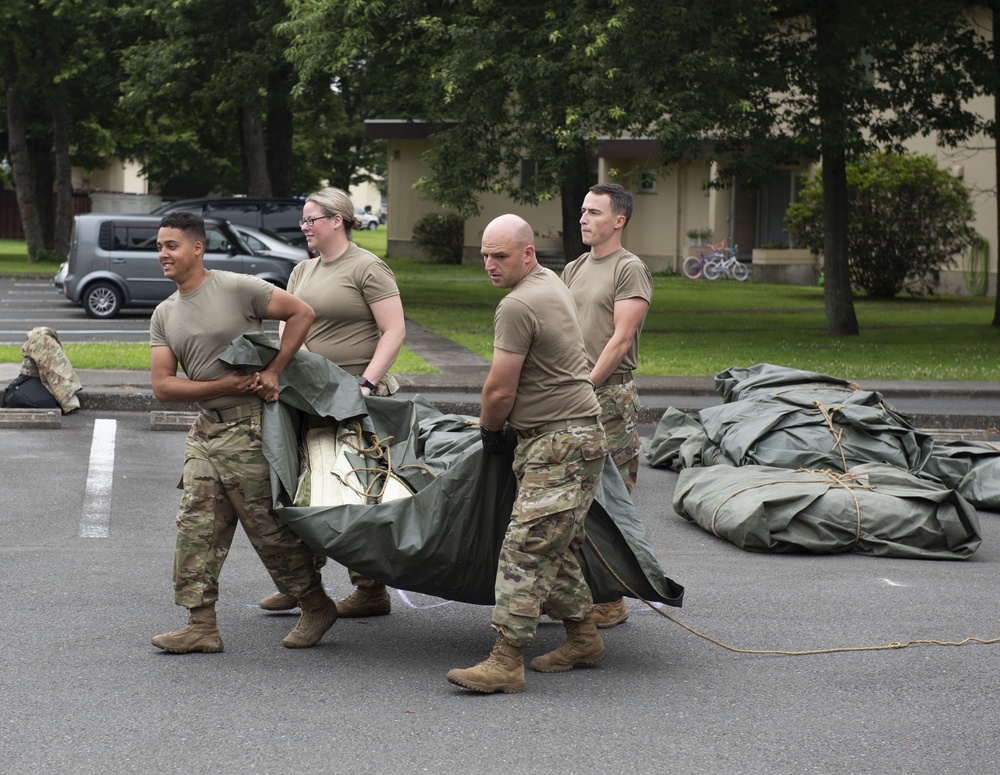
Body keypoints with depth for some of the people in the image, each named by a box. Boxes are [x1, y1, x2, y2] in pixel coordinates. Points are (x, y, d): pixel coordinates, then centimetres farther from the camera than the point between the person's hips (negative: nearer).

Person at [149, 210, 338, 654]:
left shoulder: (236, 289, -8)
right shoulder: (164, 315, 10)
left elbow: (301, 313, -6)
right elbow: (162, 385, 3)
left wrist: (272, 373, -12)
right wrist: (227, 386, -10)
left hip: (248, 429, -7)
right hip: (205, 430, 7)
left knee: (268, 526, -2)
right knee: (196, 526, 1)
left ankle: (316, 608, 13)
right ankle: (202, 626, 4)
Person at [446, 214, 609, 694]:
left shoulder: (517, 307, -17)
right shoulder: (551, 282, 16)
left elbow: (499, 391, -16)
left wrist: (490, 430, 4)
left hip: (560, 444, -11)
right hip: (573, 437, 11)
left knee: (525, 548, -13)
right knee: (554, 548, 16)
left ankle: (506, 662, -16)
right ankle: (582, 637, 25)